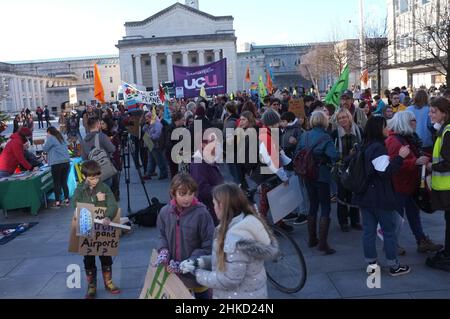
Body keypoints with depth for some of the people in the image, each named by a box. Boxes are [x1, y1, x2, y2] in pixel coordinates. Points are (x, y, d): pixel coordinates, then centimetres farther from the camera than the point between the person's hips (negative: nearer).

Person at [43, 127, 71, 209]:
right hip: (66, 161, 6)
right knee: (64, 181, 15)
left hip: (56, 163, -6)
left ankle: (57, 202, 4)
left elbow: (45, 149, -2)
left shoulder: (50, 138, -2)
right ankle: (67, 200, 18)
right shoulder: (61, 137, 16)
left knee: (56, 183, 2)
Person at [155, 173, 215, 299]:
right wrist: (163, 251, -11)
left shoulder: (201, 214, -20)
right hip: (174, 271, 3)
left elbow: (208, 247, -17)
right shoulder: (165, 212, -7)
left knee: (202, 295, 18)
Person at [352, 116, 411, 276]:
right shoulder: (378, 148, -18)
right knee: (389, 231, 4)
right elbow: (386, 172, -22)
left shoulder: (366, 146, 9)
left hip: (365, 196, 8)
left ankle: (371, 264, 17)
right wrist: (400, 157, -22)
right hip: (380, 198, -8)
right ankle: (394, 266, 13)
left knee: (369, 231, 10)